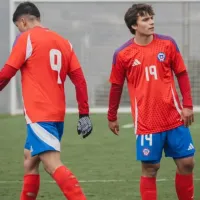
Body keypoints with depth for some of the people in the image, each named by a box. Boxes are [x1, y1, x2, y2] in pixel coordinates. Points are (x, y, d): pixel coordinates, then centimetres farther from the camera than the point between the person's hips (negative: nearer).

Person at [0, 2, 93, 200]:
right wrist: (84, 114, 11)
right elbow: (79, 79, 9)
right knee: (30, 160, 20)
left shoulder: (27, 38, -5)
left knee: (53, 165, -16)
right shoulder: (64, 42, 12)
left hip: (39, 114, -8)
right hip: (57, 114, 8)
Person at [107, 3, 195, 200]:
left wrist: (188, 105, 1)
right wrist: (112, 117, 12)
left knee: (186, 163, 4)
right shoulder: (122, 54, -4)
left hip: (174, 118, 2)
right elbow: (116, 87, 7)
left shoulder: (167, 44, 1)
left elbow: (182, 74, 8)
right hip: (146, 123, -2)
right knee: (150, 168, -1)